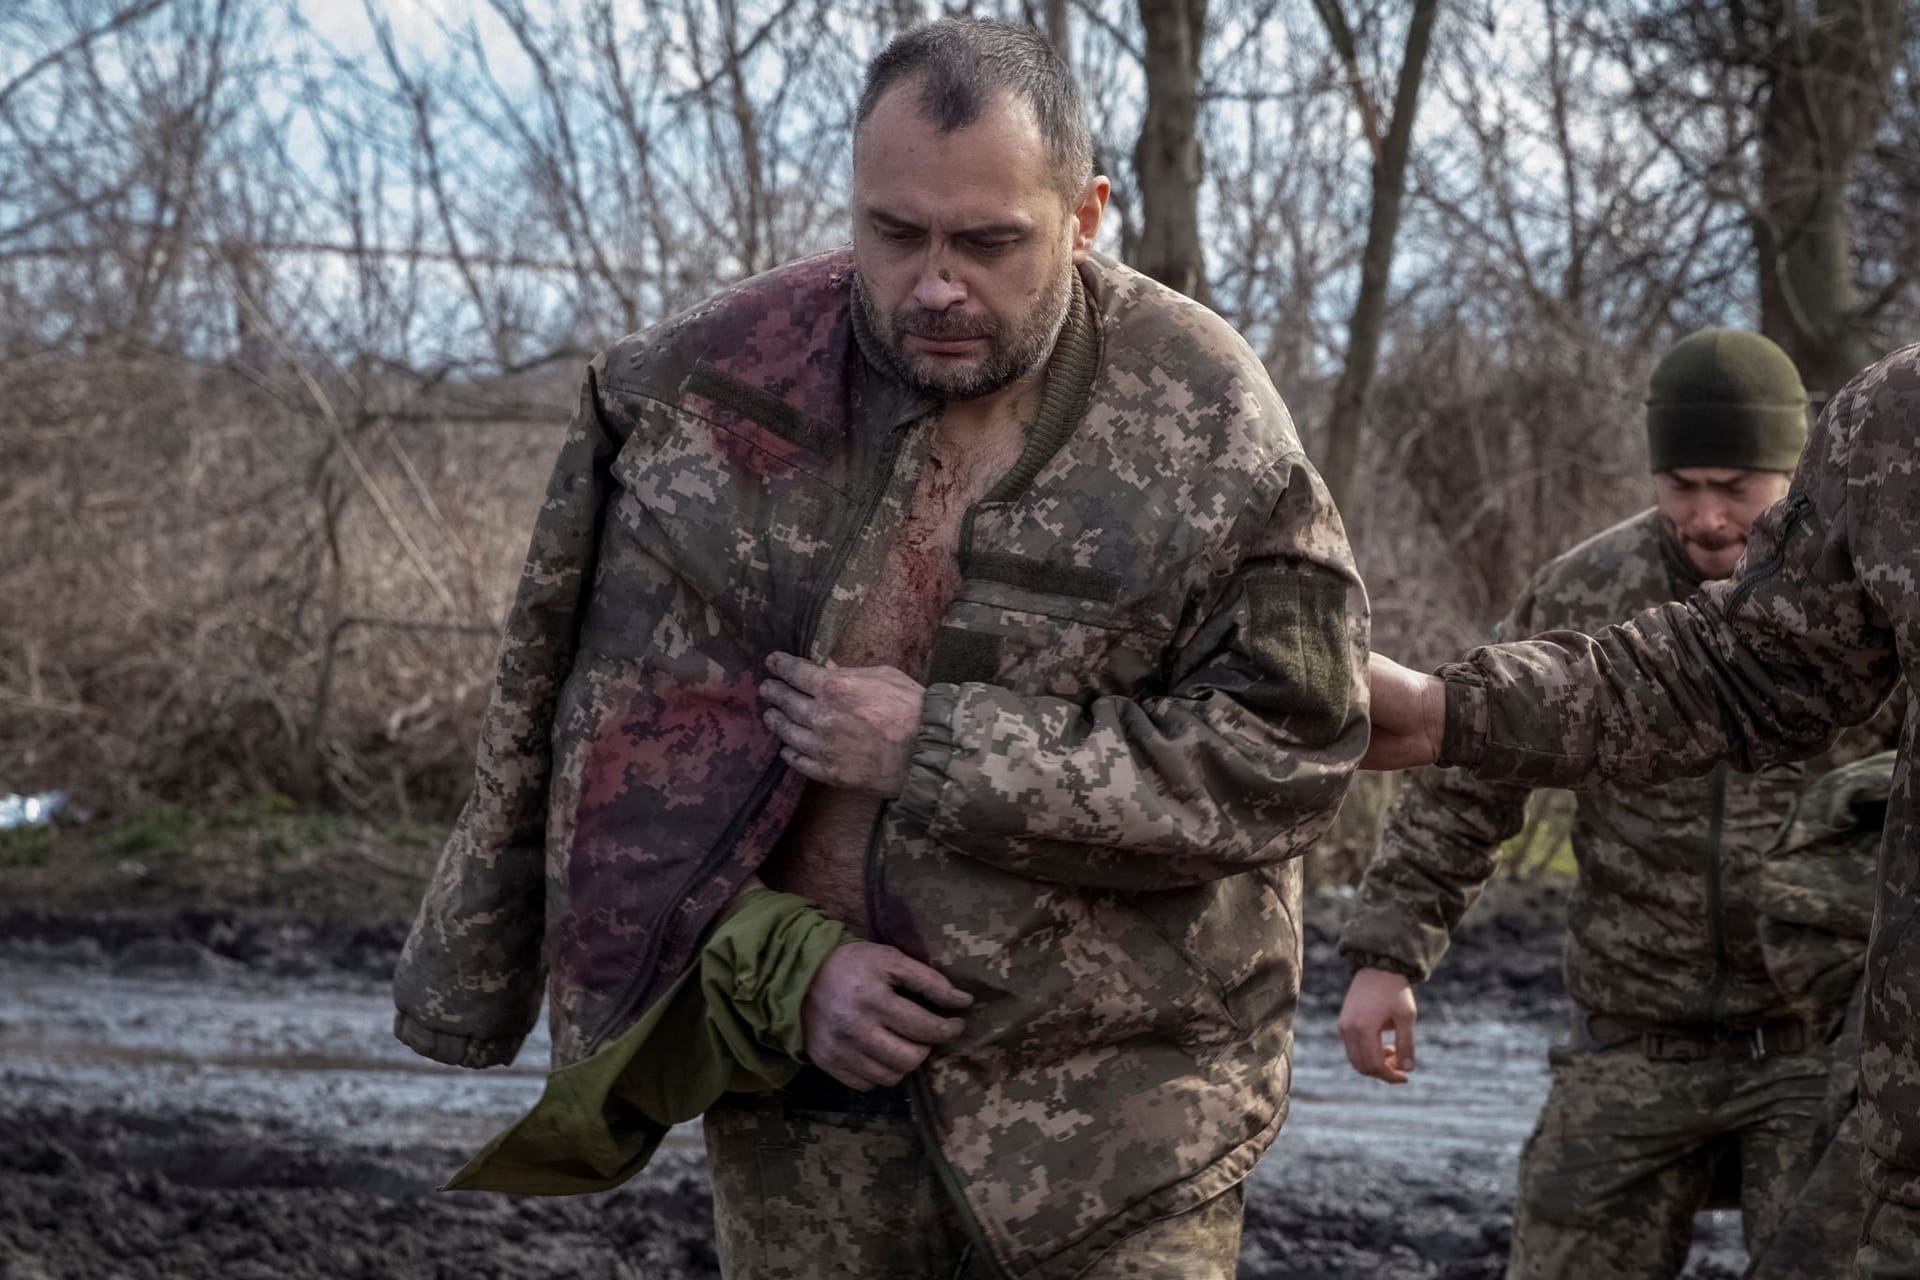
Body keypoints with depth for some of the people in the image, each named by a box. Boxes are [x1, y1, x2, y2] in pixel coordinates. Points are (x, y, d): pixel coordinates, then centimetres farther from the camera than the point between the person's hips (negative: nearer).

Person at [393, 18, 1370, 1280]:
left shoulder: (1204, 421, -8)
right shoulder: (716, 398, -5)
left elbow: (1287, 748, -11)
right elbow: (626, 757, 1)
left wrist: (938, 754, -17)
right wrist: (780, 969, -12)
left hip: (1111, 1103, -2)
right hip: (808, 1100, 2)